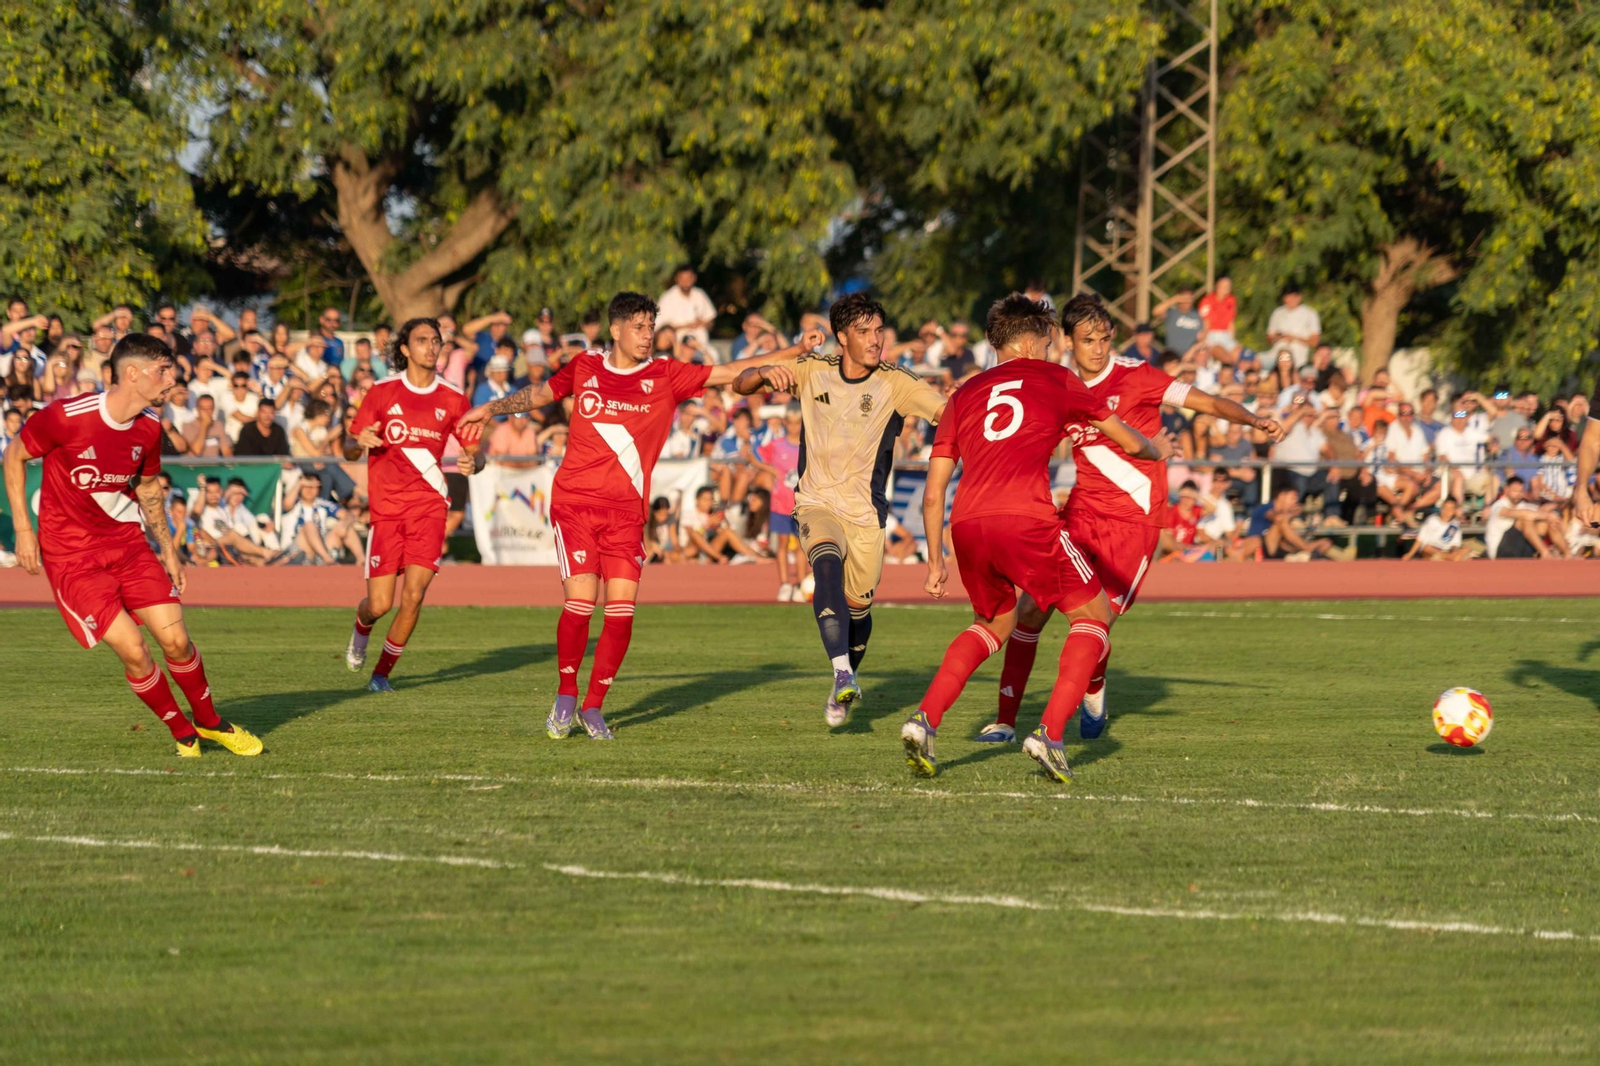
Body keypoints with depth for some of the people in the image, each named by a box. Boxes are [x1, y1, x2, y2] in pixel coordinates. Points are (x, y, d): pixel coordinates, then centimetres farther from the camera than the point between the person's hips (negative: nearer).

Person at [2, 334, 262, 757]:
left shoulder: (149, 428, -1)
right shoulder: (67, 417, -21)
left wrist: (168, 549, 17)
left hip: (127, 542, 5)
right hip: (71, 555, -5)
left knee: (176, 641, -3)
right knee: (133, 650, -12)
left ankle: (209, 722, 22)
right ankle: (183, 733, 9)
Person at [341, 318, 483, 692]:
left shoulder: (452, 399, 5)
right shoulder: (383, 393, 2)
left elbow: (475, 451, 10)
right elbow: (349, 451, 6)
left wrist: (472, 462, -15)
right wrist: (359, 443, -19)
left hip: (429, 507, 1)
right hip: (387, 509, -1)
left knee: (413, 596, -12)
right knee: (379, 604, -4)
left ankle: (383, 672, 7)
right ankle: (361, 629, 34)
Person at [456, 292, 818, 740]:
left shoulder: (665, 376, 3)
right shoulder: (584, 368, 5)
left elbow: (728, 372, -3)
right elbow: (539, 394, 21)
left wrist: (793, 354, -14)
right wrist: (490, 409, 14)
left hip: (627, 512, 1)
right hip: (575, 502, -1)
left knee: (621, 611, -7)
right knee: (580, 602, -12)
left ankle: (594, 707, 10)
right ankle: (566, 697, 8)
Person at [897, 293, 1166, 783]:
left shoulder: (965, 394, 25)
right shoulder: (1055, 379, 16)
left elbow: (933, 495, 22)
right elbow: (1129, 442, 25)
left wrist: (935, 561, 31)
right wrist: (1159, 451, 47)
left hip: (966, 525, 5)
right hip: (1026, 520, -5)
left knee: (993, 624, 28)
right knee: (1094, 616, 12)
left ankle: (924, 719, 8)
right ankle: (1049, 734, -5)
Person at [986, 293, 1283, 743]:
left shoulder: (1133, 376, -9)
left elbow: (1205, 402, -11)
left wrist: (1252, 419, -26)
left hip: (1135, 518, -5)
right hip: (1082, 511, 5)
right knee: (1030, 609, -5)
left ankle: (1094, 690, 22)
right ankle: (1005, 721, 7)